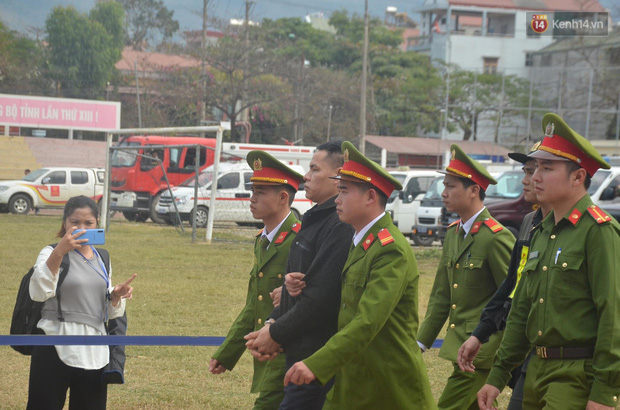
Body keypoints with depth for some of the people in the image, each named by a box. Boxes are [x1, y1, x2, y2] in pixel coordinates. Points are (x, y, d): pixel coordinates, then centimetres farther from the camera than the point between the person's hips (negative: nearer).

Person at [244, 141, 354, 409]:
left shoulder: (341, 226, -18)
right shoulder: (315, 220, 16)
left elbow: (321, 297, -22)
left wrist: (277, 333, -12)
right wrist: (274, 322, 3)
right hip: (300, 353, 10)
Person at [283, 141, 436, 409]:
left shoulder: (391, 250, -18)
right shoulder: (360, 244, 14)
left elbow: (368, 323, -28)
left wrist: (316, 365, -36)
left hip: (391, 387, -9)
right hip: (351, 383, 9)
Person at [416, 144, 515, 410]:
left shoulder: (496, 238, -15)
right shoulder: (453, 233, 12)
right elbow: (441, 296, 17)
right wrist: (421, 343, 14)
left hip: (483, 352, -9)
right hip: (460, 348, 9)